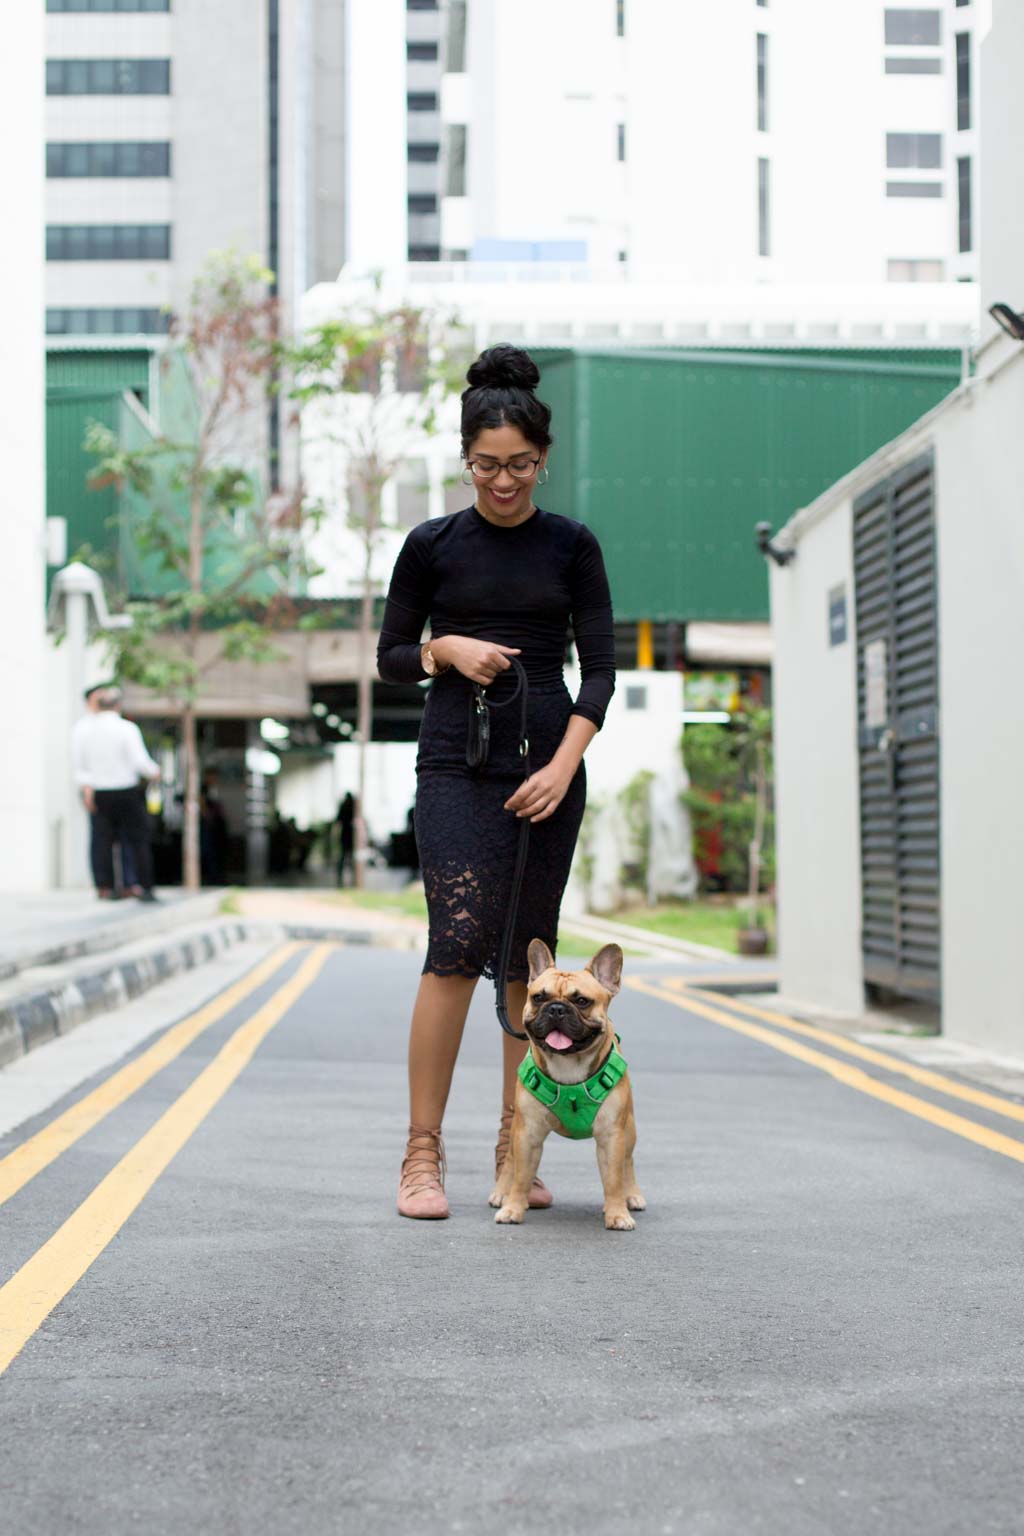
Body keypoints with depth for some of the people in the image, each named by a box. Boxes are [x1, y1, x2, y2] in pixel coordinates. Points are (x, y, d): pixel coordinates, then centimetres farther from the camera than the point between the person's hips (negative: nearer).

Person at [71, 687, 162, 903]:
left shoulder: (83, 727, 0)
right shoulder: (127, 729, -13)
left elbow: (78, 762, 3)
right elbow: (140, 762, -14)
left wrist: (86, 787, 8)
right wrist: (154, 772, 4)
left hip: (98, 793, 4)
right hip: (125, 791, -4)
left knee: (103, 839, 9)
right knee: (138, 839, 4)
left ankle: (104, 887, 7)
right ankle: (144, 886, 2)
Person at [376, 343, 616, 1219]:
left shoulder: (571, 546, 6)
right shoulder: (433, 546, 4)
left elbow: (600, 665, 3)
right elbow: (391, 657, 10)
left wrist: (565, 765, -9)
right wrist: (447, 650, -11)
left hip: (550, 765, 2)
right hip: (457, 762, -2)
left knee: (530, 957, 5)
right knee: (458, 947, -13)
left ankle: (517, 1150, 12)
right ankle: (423, 1151, -7)